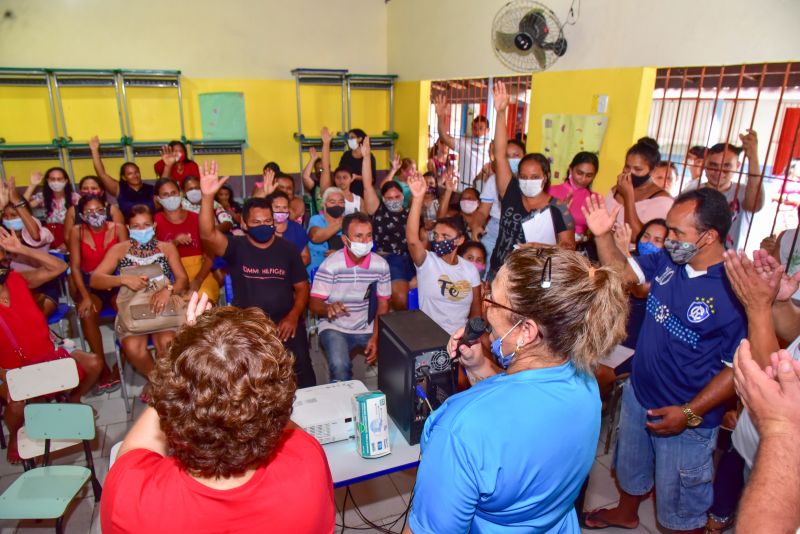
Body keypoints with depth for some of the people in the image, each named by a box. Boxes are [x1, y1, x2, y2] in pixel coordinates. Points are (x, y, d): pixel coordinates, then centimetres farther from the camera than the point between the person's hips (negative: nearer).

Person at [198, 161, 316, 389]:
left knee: (302, 372, -8)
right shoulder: (236, 247, -1)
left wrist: (294, 316, -10)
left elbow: (302, 287, 5)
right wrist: (207, 197, -33)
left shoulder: (287, 249, 4)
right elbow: (207, 235, -20)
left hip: (285, 321, 1)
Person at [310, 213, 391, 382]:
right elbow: (314, 303, -12)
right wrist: (328, 308, -36)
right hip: (334, 328, -3)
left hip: (368, 328, 3)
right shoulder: (331, 264, -14)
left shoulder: (381, 265, -5)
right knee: (340, 367, -29)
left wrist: (376, 337, -13)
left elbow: (383, 305, 0)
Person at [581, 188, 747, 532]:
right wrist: (602, 235, -10)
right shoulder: (667, 261, -8)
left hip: (686, 417, -7)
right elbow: (622, 272, 6)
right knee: (630, 467, 32)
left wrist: (690, 413, -23)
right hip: (638, 396, 7)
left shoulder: (734, 291, -27)